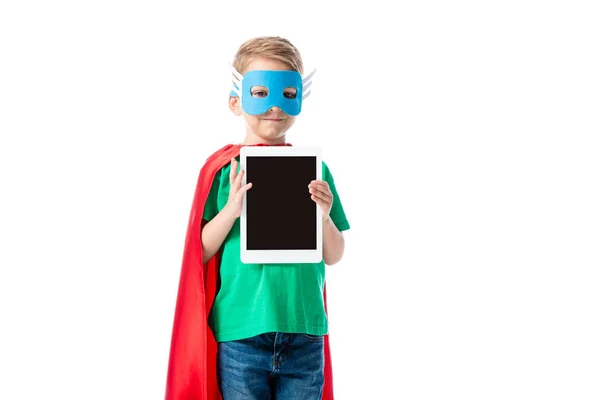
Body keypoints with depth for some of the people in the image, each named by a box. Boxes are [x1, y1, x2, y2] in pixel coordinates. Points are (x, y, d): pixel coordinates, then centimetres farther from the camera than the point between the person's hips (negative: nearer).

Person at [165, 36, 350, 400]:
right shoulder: (224, 169, -2)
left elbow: (334, 256, 8)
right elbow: (200, 252, -1)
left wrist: (324, 216, -11)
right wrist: (231, 209, -17)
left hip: (304, 332, 2)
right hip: (240, 333, -2)